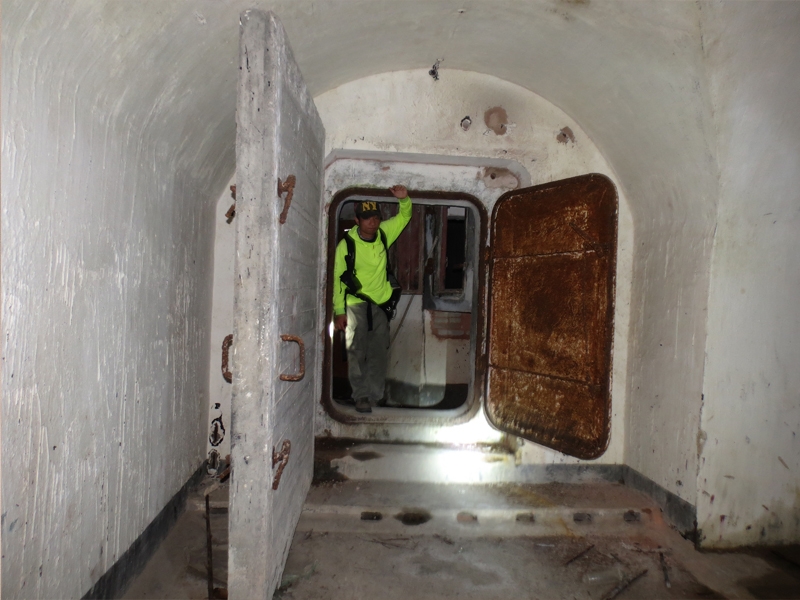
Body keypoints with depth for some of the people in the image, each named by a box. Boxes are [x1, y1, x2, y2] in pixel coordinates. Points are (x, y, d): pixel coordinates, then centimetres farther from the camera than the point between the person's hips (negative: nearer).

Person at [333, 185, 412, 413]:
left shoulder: (384, 233, -3)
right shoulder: (346, 244, -13)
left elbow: (404, 216, 9)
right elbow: (339, 279, -10)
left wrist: (404, 200, -15)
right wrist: (339, 311, -12)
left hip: (381, 302, 4)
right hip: (356, 303, -4)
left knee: (379, 353, 7)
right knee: (357, 351, -8)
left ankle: (375, 396, 17)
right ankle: (361, 396, 2)